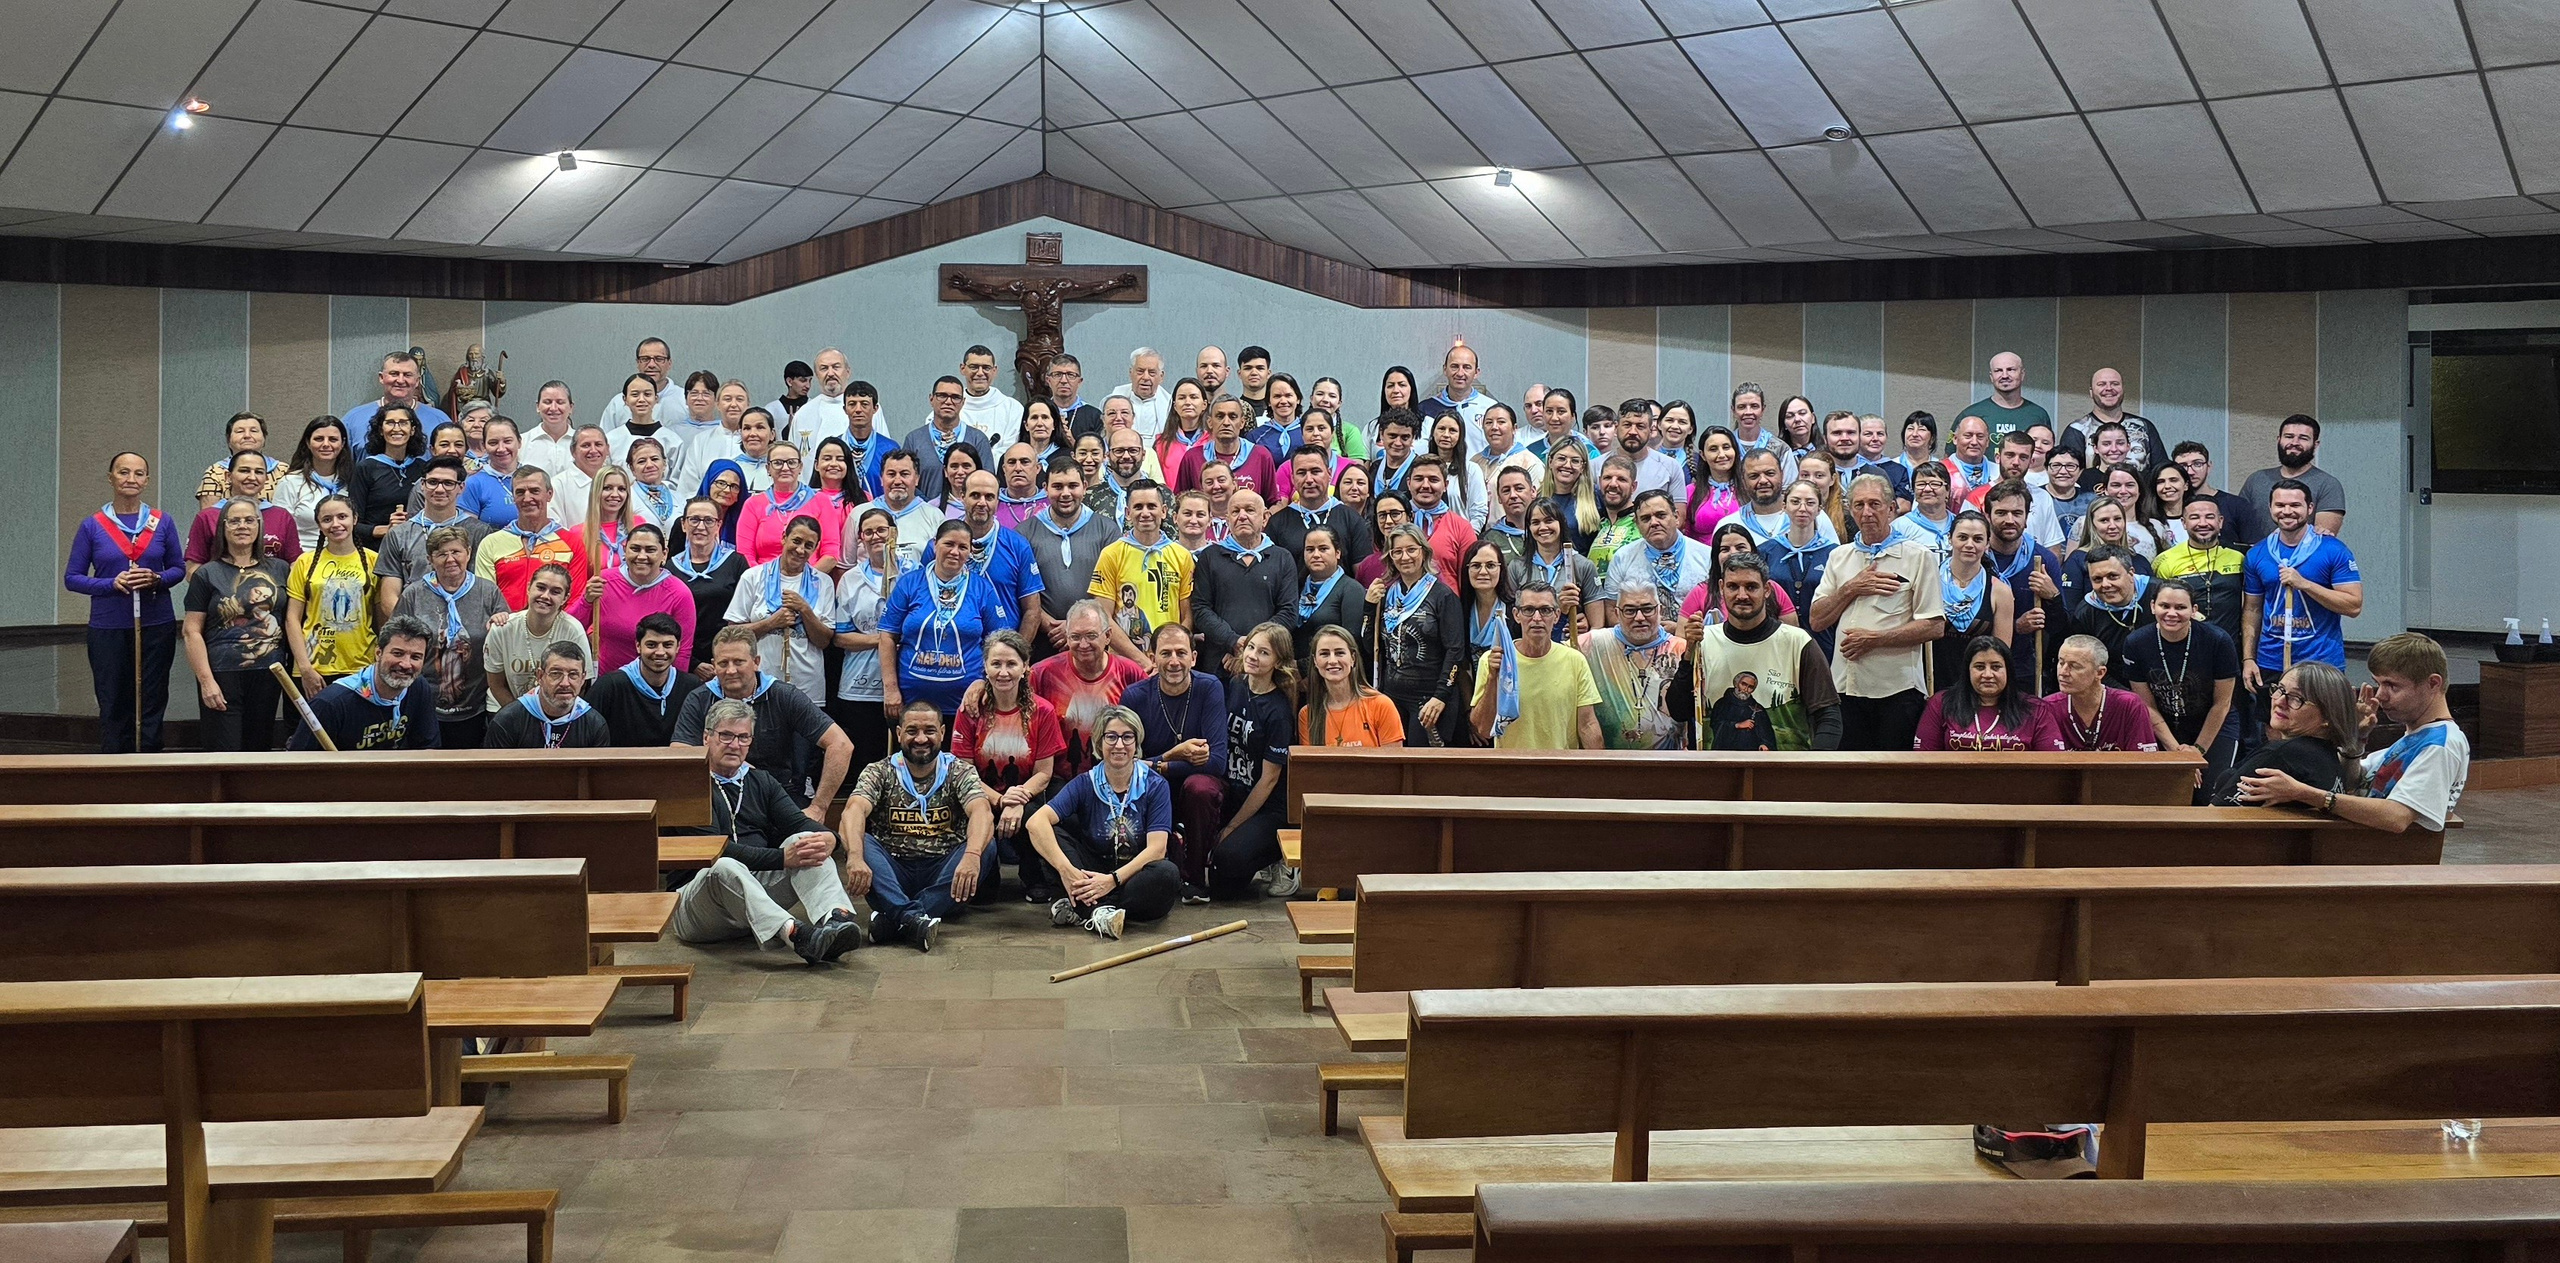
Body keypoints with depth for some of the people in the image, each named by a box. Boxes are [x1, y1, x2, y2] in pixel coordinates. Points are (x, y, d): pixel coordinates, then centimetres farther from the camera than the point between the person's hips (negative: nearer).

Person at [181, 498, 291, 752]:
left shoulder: (278, 570, 10)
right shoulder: (207, 574, 2)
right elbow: (193, 632, -2)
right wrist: (206, 681, -11)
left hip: (268, 676, 3)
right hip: (223, 677, -3)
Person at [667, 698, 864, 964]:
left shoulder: (760, 781, 19)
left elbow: (798, 822, 7)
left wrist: (827, 837, -18)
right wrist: (782, 858, -25)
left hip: (757, 887, 6)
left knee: (806, 841, -15)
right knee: (725, 868, -38)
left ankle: (836, 918, -42)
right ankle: (792, 933, -59)